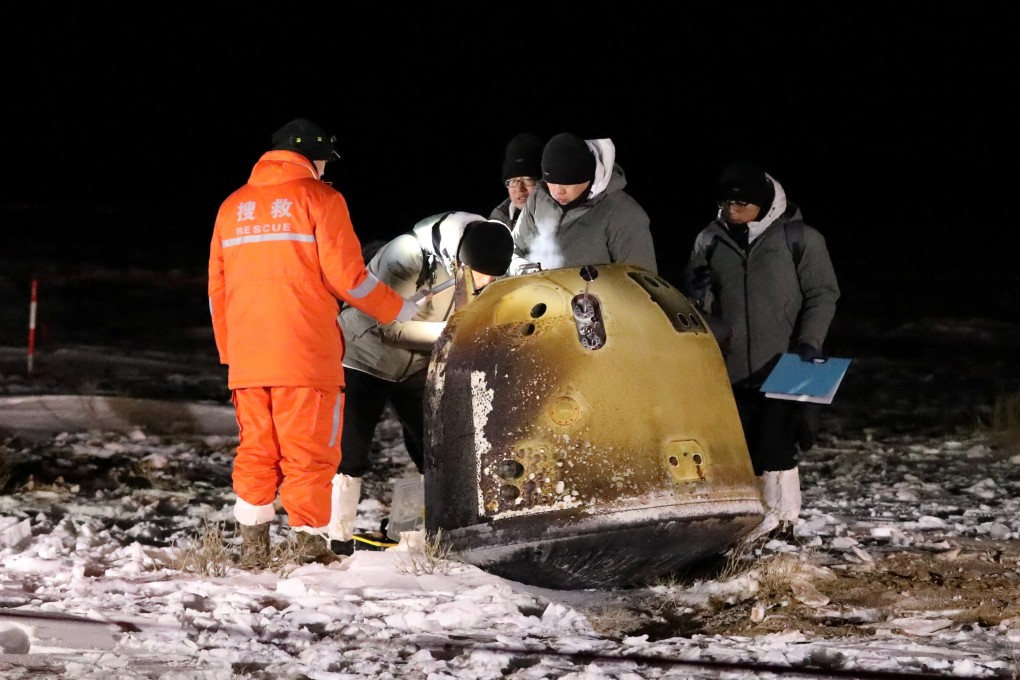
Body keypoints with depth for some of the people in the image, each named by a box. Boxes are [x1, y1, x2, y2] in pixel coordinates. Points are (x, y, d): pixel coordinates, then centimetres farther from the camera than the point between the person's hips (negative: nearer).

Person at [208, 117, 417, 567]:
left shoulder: (232, 206, 15)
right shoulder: (319, 198, -2)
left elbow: (217, 290, 17)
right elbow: (346, 275, -7)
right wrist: (398, 310, 7)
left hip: (247, 360, 5)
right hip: (306, 356, -5)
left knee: (256, 450, 11)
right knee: (309, 452, -1)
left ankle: (252, 547, 7)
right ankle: (309, 545, -3)